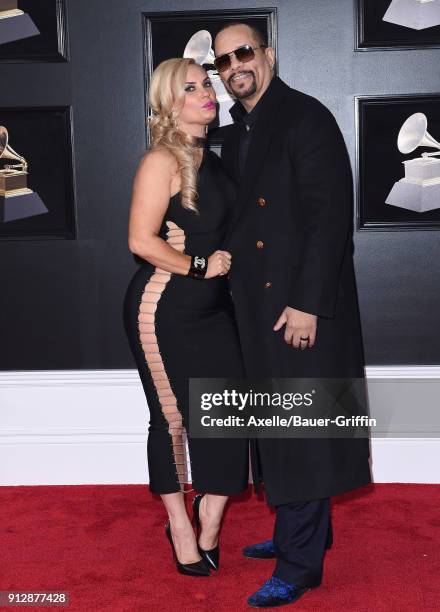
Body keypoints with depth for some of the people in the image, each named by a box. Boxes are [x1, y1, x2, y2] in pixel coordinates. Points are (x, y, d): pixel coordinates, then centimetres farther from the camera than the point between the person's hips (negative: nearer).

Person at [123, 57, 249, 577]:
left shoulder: (211, 159, 12)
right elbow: (141, 240, -21)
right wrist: (199, 265, -12)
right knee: (172, 418, 6)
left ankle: (208, 525, 20)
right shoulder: (162, 161, -13)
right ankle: (180, 528, 26)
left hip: (211, 306, 7)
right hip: (163, 310, -7)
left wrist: (233, 259, 5)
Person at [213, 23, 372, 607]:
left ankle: (300, 563, 8)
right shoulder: (235, 135, 15)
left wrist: (307, 304, -21)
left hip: (303, 303, -8)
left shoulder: (306, 117, -10)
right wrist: (227, 269, 8)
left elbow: (331, 215, -17)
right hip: (258, 305, 8)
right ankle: (299, 531, 31)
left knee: (301, 428, -2)